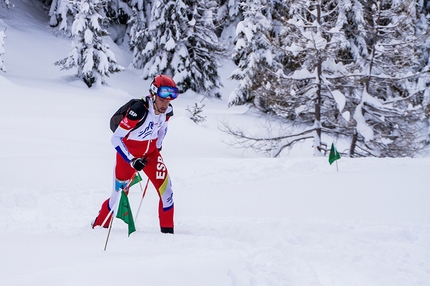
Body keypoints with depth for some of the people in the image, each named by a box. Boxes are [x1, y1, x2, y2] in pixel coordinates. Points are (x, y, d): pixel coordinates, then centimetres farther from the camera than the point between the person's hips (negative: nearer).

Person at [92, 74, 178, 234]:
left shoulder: (167, 111, -11)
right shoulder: (138, 110, -32)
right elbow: (115, 139, -26)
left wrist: (157, 148, 13)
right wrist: (132, 161, -26)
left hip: (150, 152, 5)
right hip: (128, 154, -5)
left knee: (165, 187, -12)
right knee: (118, 194, 6)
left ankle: (167, 230, -2)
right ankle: (99, 226, 31)